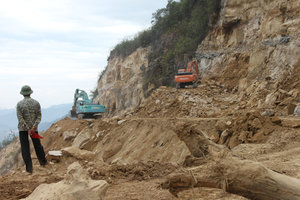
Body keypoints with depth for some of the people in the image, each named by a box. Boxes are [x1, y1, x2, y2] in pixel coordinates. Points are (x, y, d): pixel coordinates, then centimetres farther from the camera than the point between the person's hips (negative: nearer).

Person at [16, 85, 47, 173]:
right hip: (34, 128, 2)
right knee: (37, 145, 19)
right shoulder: (36, 103, -2)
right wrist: (33, 128, -15)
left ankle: (29, 167, -1)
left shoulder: (19, 104, -10)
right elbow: (39, 116, -9)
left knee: (25, 148, 3)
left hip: (23, 128, -2)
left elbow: (20, 118, -16)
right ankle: (43, 161, 35)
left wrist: (28, 130, -16)